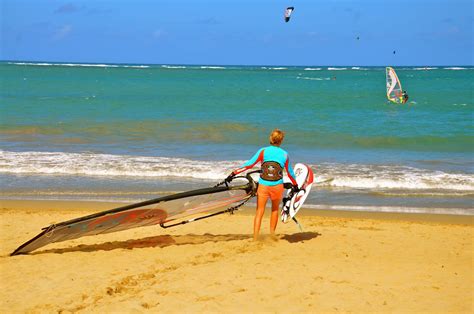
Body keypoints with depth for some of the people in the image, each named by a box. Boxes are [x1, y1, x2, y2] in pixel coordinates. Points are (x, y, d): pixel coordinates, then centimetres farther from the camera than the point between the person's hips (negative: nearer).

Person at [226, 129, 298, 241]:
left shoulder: (263, 151, -3)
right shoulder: (284, 154, 1)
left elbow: (249, 164, -6)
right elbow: (290, 172, 13)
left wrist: (234, 173, 0)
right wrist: (295, 185, 29)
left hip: (263, 186, -1)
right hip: (277, 186, 1)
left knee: (259, 211, 8)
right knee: (275, 209, 24)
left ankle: (255, 239, 1)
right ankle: (272, 235, 31)